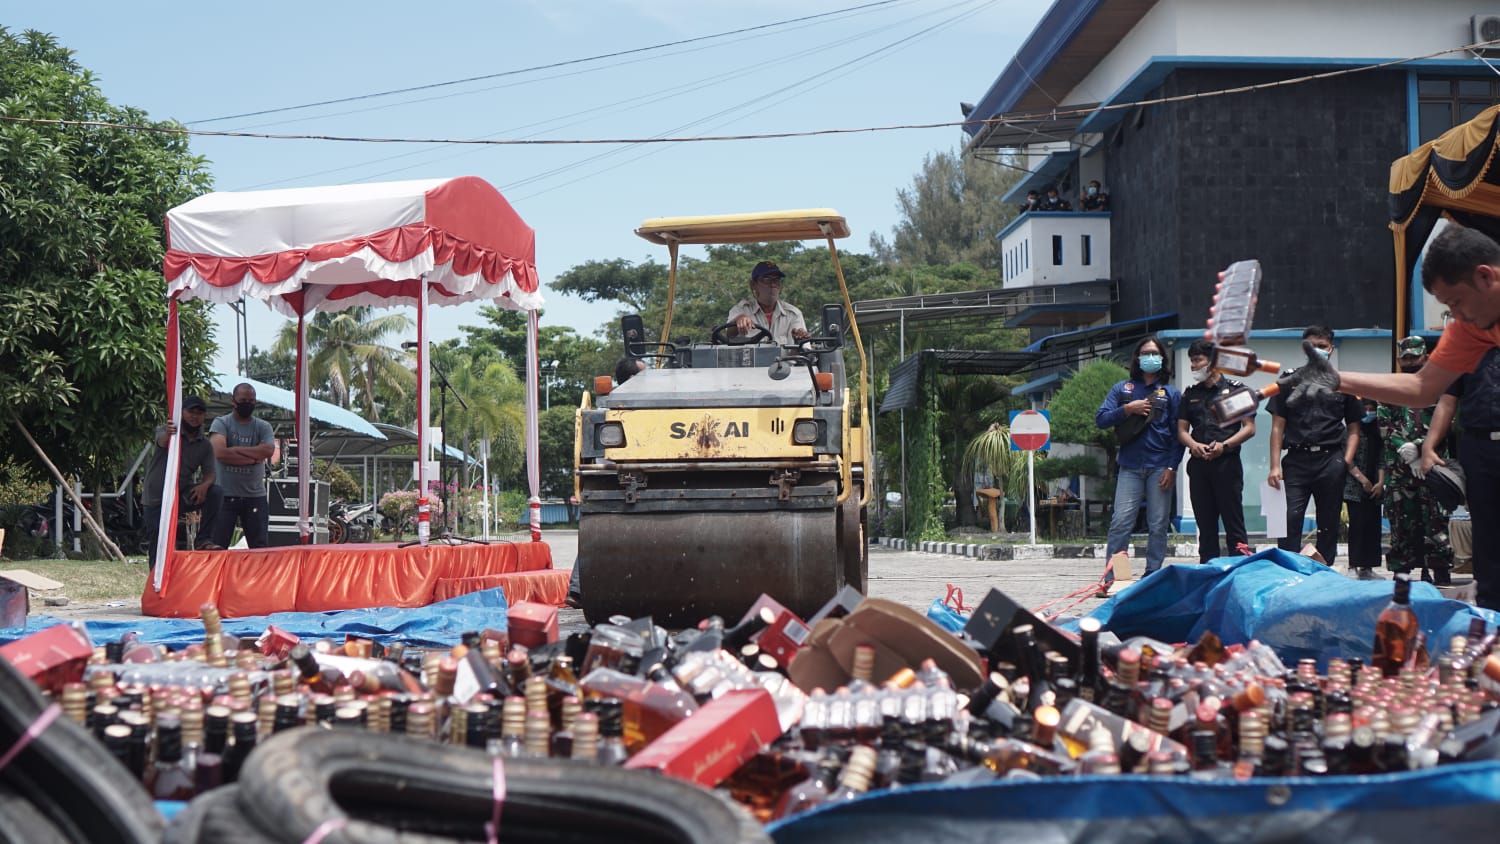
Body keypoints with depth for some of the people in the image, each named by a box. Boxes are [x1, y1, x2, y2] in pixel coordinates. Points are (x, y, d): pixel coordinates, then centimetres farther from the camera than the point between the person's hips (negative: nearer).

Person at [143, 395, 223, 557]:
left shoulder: (205, 445, 3)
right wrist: (167, 435, -59)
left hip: (183, 495, 3)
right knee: (157, 547, -7)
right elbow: (160, 442, -32)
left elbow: (209, 473, -2)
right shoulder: (166, 431, -8)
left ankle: (203, 540, -18)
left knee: (215, 492, -22)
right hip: (157, 497, -3)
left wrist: (204, 485, -28)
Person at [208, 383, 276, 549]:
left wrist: (236, 450, -12)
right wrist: (253, 458, -11)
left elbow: (268, 450, -12)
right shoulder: (221, 423, 1)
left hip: (255, 496, 2)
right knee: (217, 546, -1)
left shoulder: (263, 427, 8)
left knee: (260, 546, 4)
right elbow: (219, 452, -18)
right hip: (225, 495, -2)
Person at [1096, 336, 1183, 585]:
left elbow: (1178, 433, 7)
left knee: (1158, 525, 1)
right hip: (1130, 467, 0)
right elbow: (1101, 419, 5)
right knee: (1120, 522, -8)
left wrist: (1172, 467, -3)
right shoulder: (1122, 389, 13)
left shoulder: (1171, 393, 11)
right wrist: (1127, 409, -9)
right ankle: (1111, 578, -6)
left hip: (1160, 467, 0)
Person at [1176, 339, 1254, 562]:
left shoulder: (1234, 389, 4)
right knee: (1205, 523, 7)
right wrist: (1194, 445, -7)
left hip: (1227, 462, -4)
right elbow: (1182, 429, 15)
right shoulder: (1190, 394, 17)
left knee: (1233, 520, -6)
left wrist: (1224, 445, -14)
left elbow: (1249, 428, 0)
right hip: (1198, 463, 5)